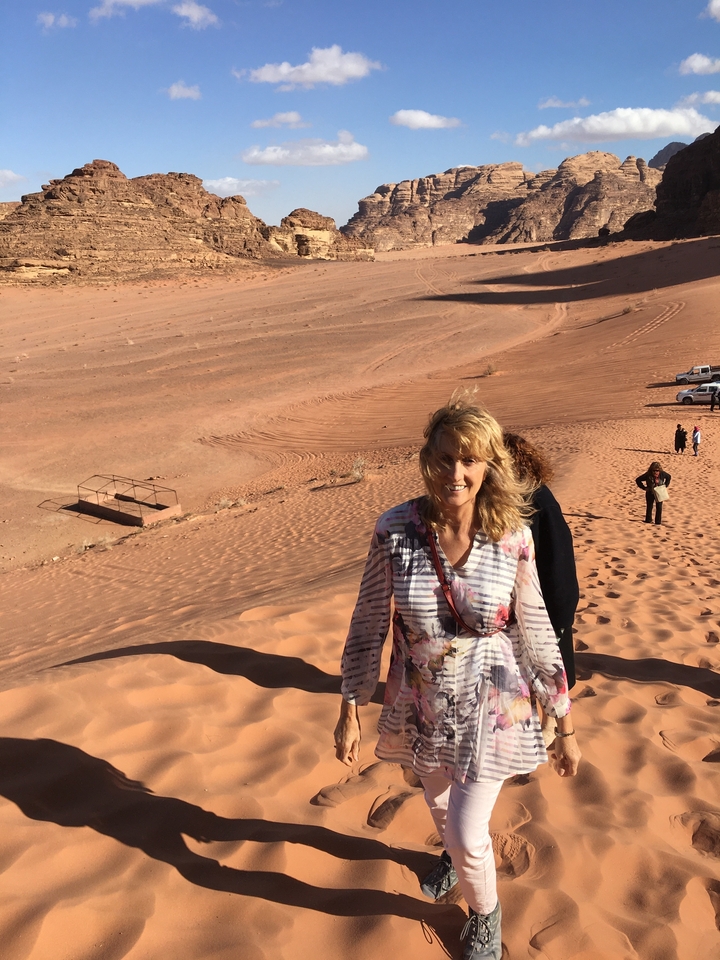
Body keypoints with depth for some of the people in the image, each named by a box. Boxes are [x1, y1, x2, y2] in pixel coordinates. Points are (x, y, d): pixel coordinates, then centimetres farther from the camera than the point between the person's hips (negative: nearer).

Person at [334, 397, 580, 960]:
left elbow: (536, 634, -6)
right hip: (422, 708, 2)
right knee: (441, 806, 26)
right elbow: (368, 624, -7)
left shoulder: (513, 538, -17)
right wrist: (351, 712, -4)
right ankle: (456, 855, 64)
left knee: (468, 835, 0)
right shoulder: (395, 530, -17)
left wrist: (566, 727, -1)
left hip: (490, 709, -2)